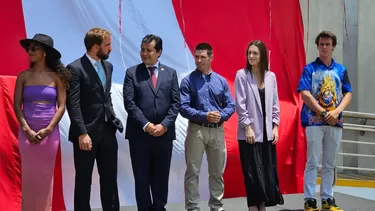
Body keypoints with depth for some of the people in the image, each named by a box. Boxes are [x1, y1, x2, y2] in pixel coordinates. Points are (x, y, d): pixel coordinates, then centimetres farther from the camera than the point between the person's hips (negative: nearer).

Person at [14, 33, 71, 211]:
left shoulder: (56, 77, 0)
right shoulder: (23, 76, 3)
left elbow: (61, 106, -3)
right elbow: (17, 105, 0)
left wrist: (48, 129, -12)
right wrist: (27, 130, -10)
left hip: (50, 132, -1)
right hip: (27, 132, 1)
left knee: (46, 176, 6)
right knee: (29, 176, 4)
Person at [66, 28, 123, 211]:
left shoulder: (108, 66, 12)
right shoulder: (75, 68, -11)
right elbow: (73, 104, -16)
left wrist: (113, 119, 9)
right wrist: (82, 133, -21)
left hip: (107, 131, 7)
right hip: (87, 133, -6)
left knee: (110, 178, 12)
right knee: (83, 180, 5)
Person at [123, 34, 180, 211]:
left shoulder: (171, 73, 9)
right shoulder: (132, 73, 4)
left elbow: (176, 103, 3)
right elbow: (129, 103, -5)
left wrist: (164, 125, -9)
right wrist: (146, 125, -13)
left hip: (164, 133, 2)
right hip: (139, 134, -1)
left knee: (161, 177, 8)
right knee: (142, 178, 3)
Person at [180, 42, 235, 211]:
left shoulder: (221, 81, 7)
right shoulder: (188, 81, -3)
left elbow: (230, 105, 7)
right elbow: (184, 108, -11)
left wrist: (221, 116, -13)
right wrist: (204, 116, -21)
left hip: (217, 131, 3)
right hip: (196, 130, -3)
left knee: (217, 172, 11)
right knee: (193, 172, 0)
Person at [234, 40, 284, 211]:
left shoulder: (271, 76, 7)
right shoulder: (242, 75, -5)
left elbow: (275, 103, 10)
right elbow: (240, 104, -8)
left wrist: (275, 126, 3)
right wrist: (247, 127, -13)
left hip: (267, 131, 4)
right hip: (250, 132, -4)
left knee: (269, 170, 5)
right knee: (252, 172, -2)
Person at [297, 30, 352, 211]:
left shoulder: (341, 70, 11)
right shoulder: (309, 69, 0)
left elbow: (348, 94, 7)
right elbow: (305, 95, -9)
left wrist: (336, 111, -11)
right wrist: (324, 113, -14)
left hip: (335, 122, 4)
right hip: (314, 121, -4)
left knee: (330, 163, 9)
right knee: (312, 162, -3)